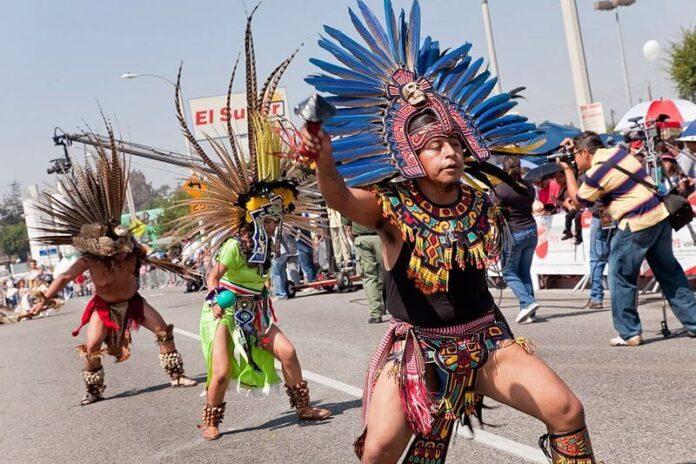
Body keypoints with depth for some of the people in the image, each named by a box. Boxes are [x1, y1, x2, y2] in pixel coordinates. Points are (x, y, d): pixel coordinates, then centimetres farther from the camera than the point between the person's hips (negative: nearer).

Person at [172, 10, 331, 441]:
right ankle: (211, 421, 13)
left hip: (255, 311, 6)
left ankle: (304, 406, 16)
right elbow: (214, 275, -11)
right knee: (222, 370, -9)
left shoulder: (270, 244, -2)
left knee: (288, 352, 0)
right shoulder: (234, 246, -22)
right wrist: (214, 302, -15)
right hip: (225, 312, -6)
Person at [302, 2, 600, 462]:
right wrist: (325, 159, -57)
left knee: (568, 410, -7)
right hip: (415, 349, -3)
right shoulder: (391, 207, -15)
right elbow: (340, 197, -36)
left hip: (483, 340, 3)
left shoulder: (482, 206, -2)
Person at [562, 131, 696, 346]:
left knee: (620, 276, 4)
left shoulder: (595, 174, -14)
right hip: (661, 215, 8)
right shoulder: (617, 151, 8)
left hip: (637, 225, -8)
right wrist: (577, 145, 22)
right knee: (669, 271, 17)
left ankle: (629, 333, 9)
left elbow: (577, 200, 4)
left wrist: (568, 170, 9)